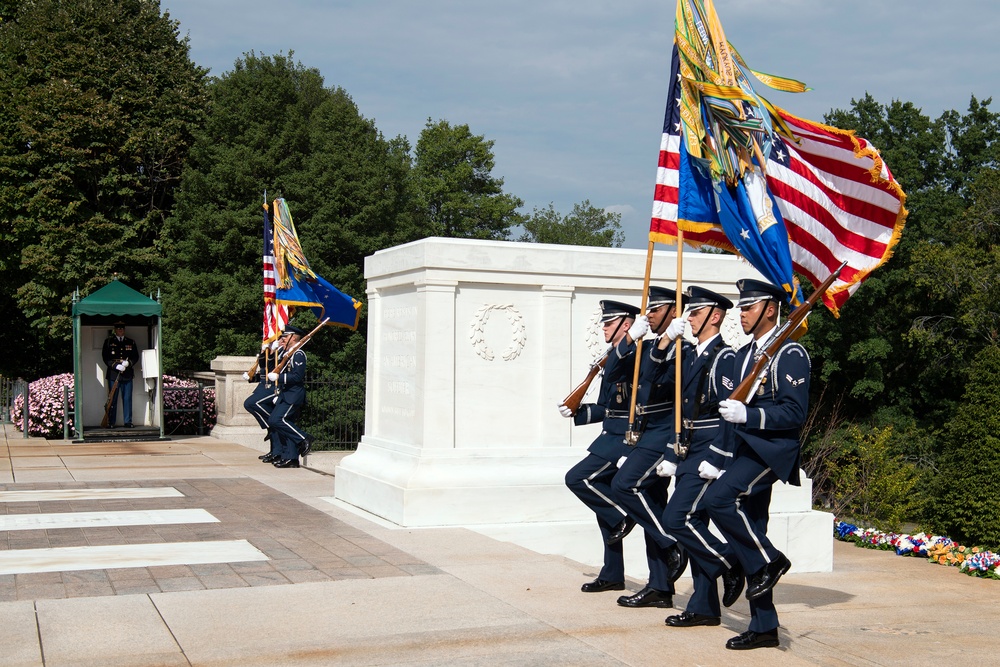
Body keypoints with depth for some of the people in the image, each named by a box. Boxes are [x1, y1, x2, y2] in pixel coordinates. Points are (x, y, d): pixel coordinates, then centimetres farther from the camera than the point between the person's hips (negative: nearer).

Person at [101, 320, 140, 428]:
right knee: (112, 399, -1)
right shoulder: (108, 341, 7)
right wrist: (116, 366, -13)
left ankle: (127, 422, 6)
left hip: (127, 375, 2)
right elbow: (105, 357, 1)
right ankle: (111, 422, 4)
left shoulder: (131, 342, 14)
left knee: (127, 399, 1)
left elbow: (135, 357, 11)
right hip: (113, 374, -2)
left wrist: (128, 363, -10)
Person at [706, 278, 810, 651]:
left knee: (718, 498, -27)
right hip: (746, 451, 8)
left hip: (773, 449, -8)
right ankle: (763, 627, 14)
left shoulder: (790, 354, -9)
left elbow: (795, 412, -16)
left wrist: (747, 415, -24)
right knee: (748, 536, 7)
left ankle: (769, 561, -7)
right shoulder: (743, 355, 17)